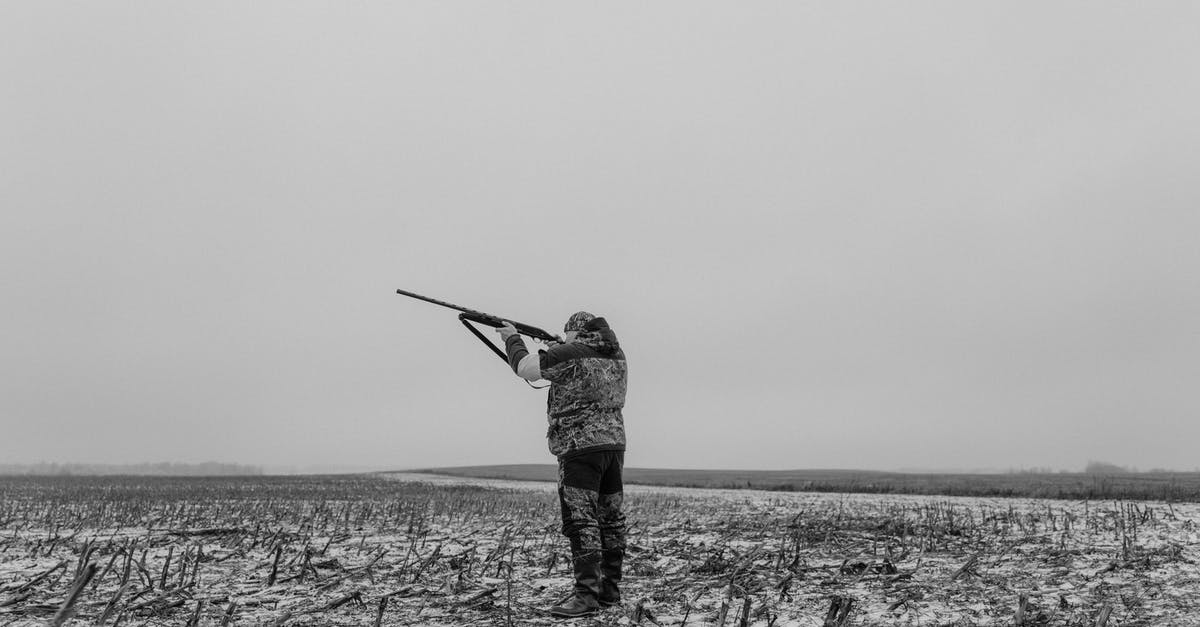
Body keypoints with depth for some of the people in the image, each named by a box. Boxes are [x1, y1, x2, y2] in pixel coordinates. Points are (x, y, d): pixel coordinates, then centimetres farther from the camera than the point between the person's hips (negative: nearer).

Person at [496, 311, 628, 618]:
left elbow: (525, 368, -6)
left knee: (580, 520, -9)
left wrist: (513, 338, 10)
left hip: (581, 445, -8)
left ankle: (586, 594, -11)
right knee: (610, 518, 11)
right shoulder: (617, 355, 13)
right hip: (614, 442, 8)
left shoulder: (571, 353, -9)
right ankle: (610, 590, 18)